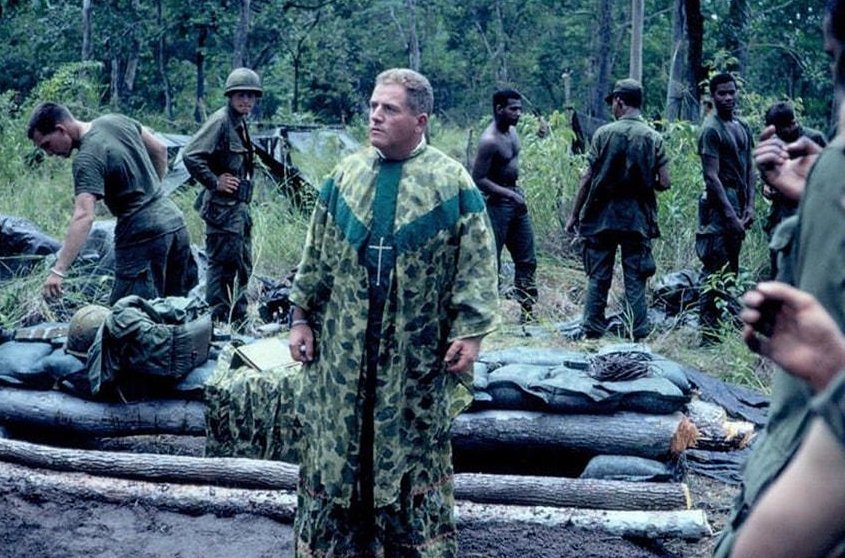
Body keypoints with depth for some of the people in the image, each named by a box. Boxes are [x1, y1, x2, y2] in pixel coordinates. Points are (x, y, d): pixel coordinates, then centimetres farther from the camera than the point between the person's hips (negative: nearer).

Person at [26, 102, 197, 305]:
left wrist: (58, 271, -32)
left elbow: (84, 216, -28)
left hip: (142, 236, -8)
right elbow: (159, 150, 17)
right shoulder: (116, 121, 5)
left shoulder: (87, 159, -17)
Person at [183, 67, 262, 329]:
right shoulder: (220, 121, -14)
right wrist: (215, 182, -19)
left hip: (239, 206, 10)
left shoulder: (240, 123, 14)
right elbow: (190, 156, -23)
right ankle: (218, 322, 1)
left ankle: (238, 322, 27)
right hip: (222, 206, -10)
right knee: (222, 265, -6)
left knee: (242, 266, 16)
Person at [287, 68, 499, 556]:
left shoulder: (452, 182, -4)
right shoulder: (347, 175, 6)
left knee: (415, 451, 7)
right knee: (337, 445, 10)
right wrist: (301, 317, 7)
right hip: (343, 346, 4)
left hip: (417, 350, -3)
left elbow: (477, 263, -6)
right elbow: (316, 255, 10)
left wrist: (470, 330, -12)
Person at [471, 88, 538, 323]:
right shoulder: (489, 141, -21)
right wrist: (509, 194, -25)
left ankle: (528, 313, 19)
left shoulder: (512, 130, 6)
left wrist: (518, 193, 17)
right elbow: (477, 179, -23)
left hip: (516, 201, 9)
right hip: (496, 204, -9)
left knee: (527, 261, 11)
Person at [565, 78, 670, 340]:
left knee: (598, 275, 7)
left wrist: (575, 214, 2)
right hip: (638, 218, 1)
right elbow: (664, 183, -3)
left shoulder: (604, 133, -5)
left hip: (603, 215, -1)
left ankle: (592, 329, 10)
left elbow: (588, 178, -6)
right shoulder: (653, 137, 0)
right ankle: (639, 331, 7)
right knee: (635, 278, 7)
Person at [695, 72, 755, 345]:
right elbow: (711, 176, -17)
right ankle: (709, 334, -6)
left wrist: (750, 206, 3)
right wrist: (731, 215, -20)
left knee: (731, 270, 13)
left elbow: (749, 168, 15)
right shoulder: (711, 130, -11)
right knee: (715, 271, -9)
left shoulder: (743, 127, 15)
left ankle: (725, 327, 22)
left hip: (738, 203, 9)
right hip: (719, 205, -9)